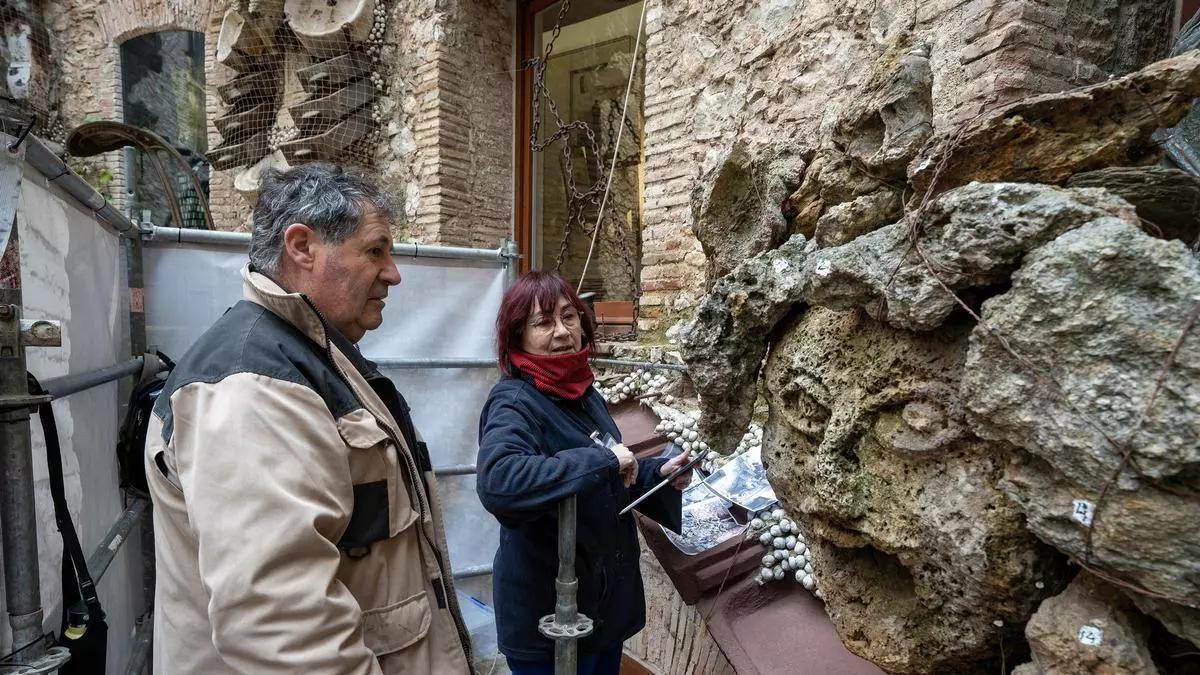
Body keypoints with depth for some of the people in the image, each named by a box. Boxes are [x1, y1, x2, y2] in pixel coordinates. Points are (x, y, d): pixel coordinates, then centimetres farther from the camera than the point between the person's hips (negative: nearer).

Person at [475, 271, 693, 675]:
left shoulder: (584, 393, 4)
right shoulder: (514, 402, -21)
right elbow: (496, 483, -41)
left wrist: (658, 474, -1)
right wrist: (602, 460, -34)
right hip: (548, 614, -8)